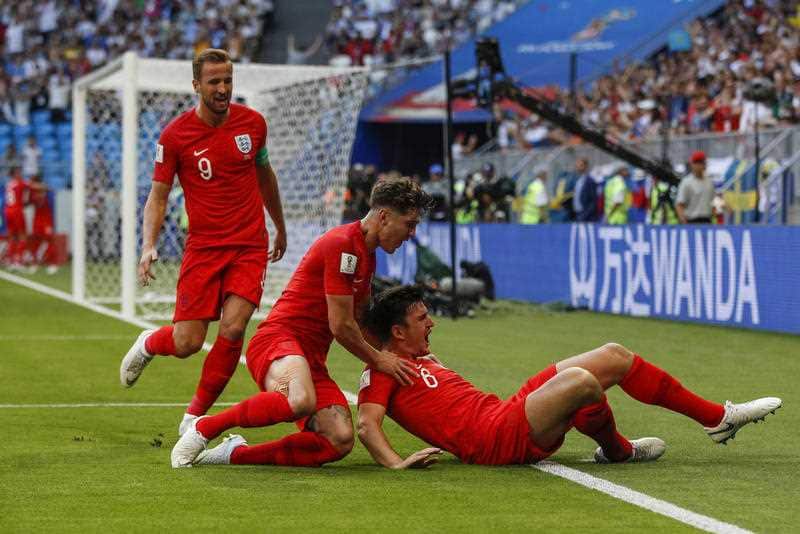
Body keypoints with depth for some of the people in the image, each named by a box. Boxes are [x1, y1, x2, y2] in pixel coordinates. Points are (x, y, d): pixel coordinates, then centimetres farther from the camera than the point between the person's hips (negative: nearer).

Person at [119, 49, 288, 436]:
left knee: (232, 328, -17)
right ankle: (148, 344, 32)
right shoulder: (175, 135, -6)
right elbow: (158, 195, -1)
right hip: (203, 247, -2)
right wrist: (148, 247, -16)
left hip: (251, 247, 2)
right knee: (187, 343, -7)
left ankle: (195, 415, 2)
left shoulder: (252, 123, 2)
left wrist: (280, 226, 30)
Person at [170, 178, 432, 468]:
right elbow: (341, 326, -12)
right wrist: (377, 359, 3)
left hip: (313, 358, 9)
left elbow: (357, 321, 33)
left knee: (340, 442, -16)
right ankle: (204, 428, -20)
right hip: (278, 338, -9)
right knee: (300, 401, -42)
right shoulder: (343, 243, -11)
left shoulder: (367, 255, 20)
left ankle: (235, 453, -8)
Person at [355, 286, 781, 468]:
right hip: (496, 440, -11)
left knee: (613, 357, 8)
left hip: (506, 413, 11)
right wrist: (396, 463, -35)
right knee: (581, 379, -33)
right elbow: (367, 424, -19)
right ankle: (617, 451, -1)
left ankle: (717, 417, 14)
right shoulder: (382, 370, -4)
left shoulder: (421, 360, 25)